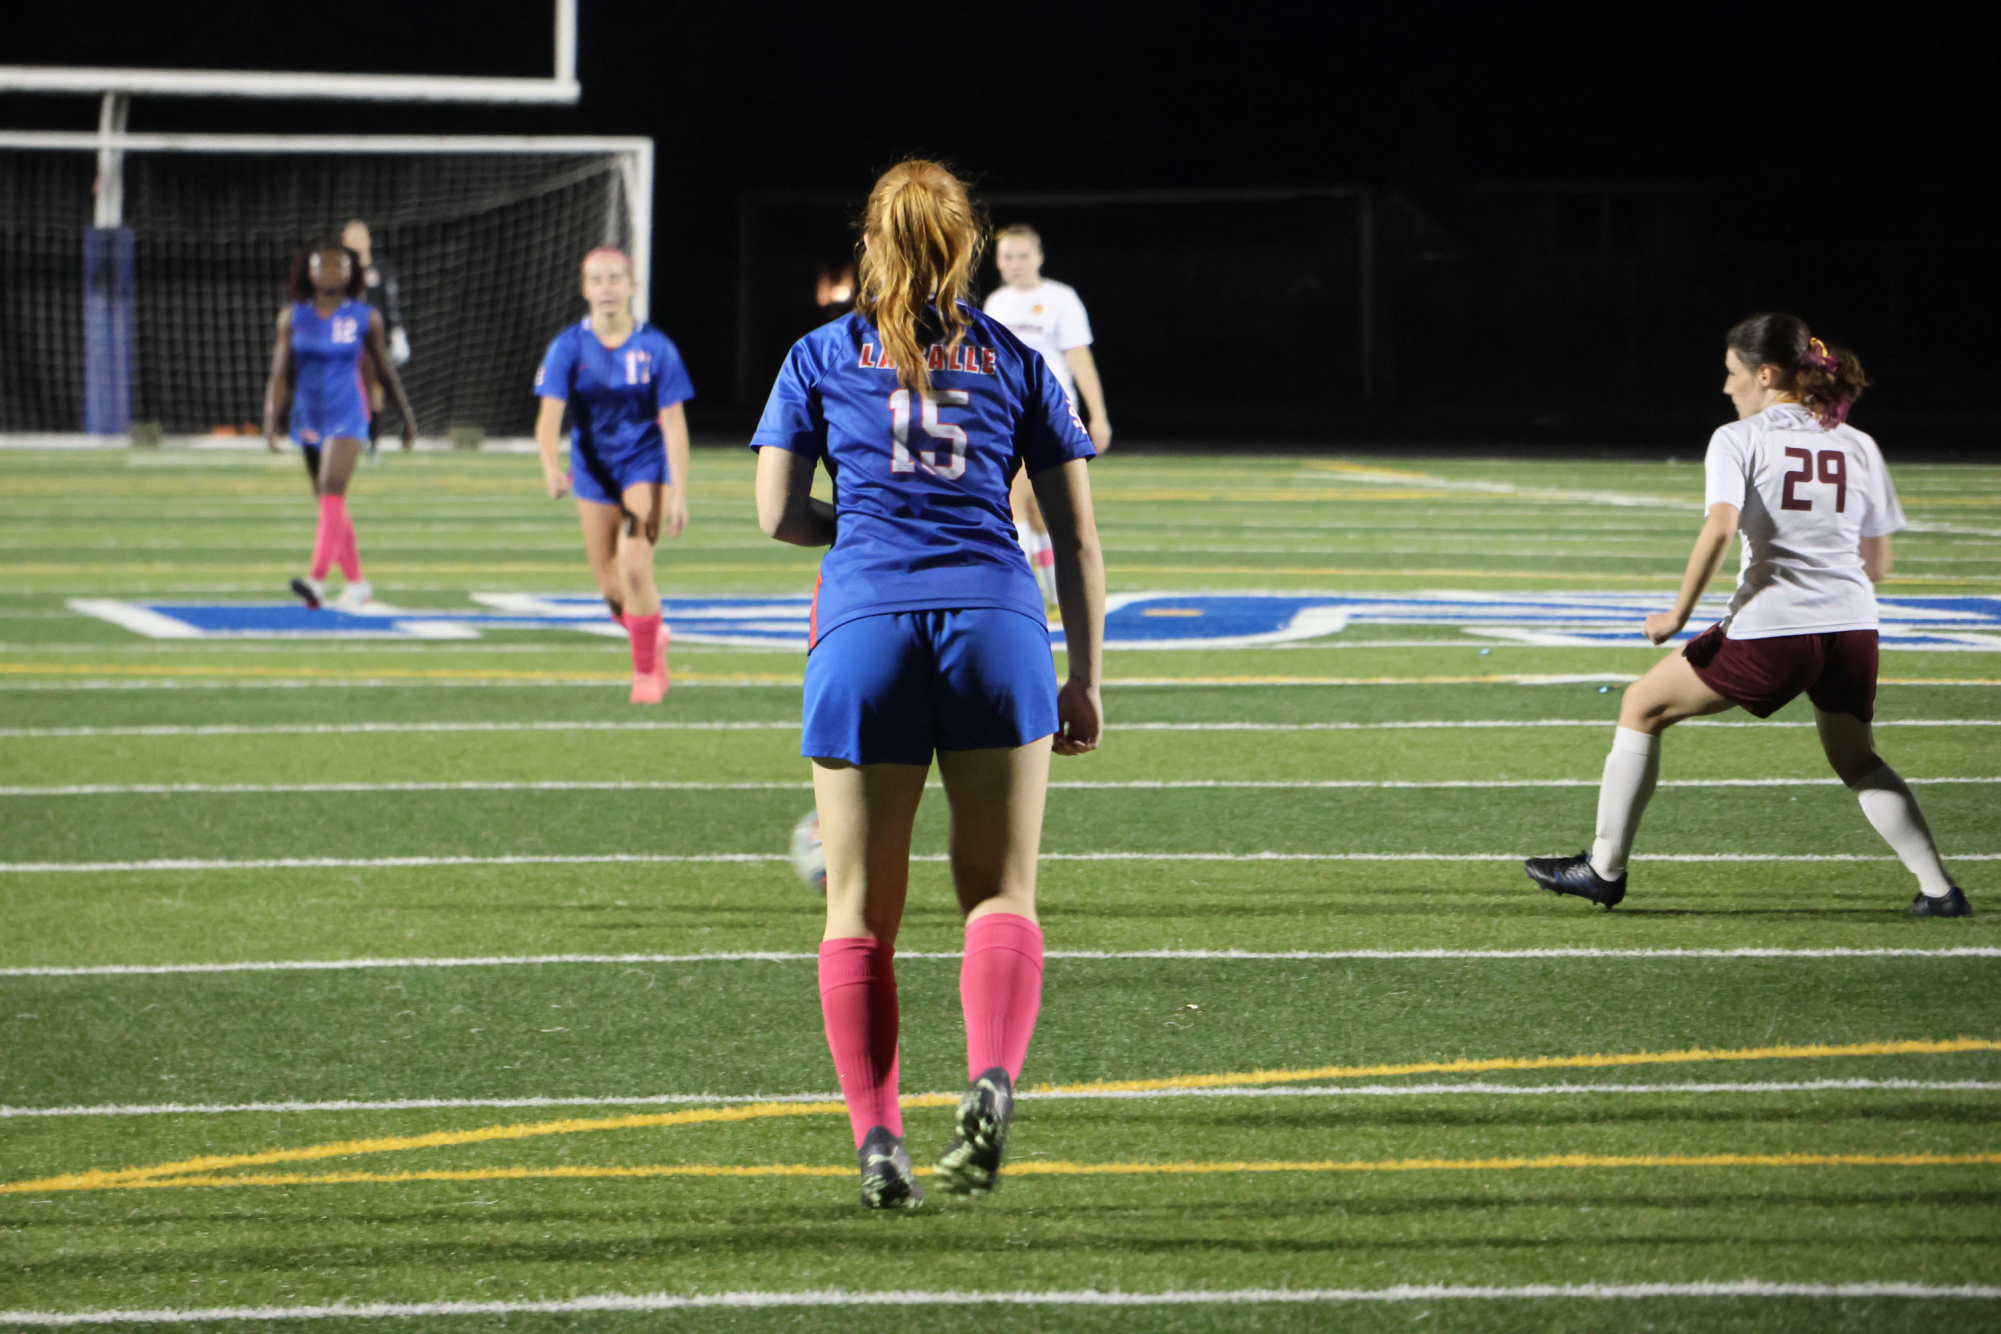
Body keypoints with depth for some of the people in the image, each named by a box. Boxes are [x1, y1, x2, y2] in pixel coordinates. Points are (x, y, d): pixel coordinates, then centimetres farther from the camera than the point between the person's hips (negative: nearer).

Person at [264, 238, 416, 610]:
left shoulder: (365, 319, -1)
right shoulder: (293, 317, 3)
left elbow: (384, 371, 9)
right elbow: (281, 373, 1)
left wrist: (407, 416, 15)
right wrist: (271, 418, -10)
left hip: (347, 416, -4)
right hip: (308, 418, 4)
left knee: (332, 493, -20)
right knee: (329, 502, 12)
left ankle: (317, 579, -31)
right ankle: (356, 582, 25)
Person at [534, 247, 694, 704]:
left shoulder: (656, 349, -10)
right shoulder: (567, 348, -8)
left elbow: (673, 425, -8)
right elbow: (549, 414, -18)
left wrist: (679, 496, -13)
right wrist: (551, 466, -38)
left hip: (646, 466, -2)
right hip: (594, 473, 2)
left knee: (634, 567, -20)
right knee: (610, 584, 6)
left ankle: (647, 670, -4)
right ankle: (652, 638, 38)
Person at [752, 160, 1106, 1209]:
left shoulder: (821, 357, 13)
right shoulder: (1015, 360, 14)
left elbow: (779, 514, 6)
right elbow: (1076, 539, 12)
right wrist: (1085, 680, 17)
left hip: (865, 624, 0)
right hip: (994, 617, 0)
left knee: (859, 915, 8)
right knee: (1001, 896, 5)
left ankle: (875, 1135, -4)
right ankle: (992, 1079, -21)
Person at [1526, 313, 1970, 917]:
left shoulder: (1737, 439, 0)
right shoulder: (1858, 446, 14)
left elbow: (1720, 528, -17)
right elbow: (1877, 564, 16)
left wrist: (1679, 614, -10)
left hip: (1769, 629, -5)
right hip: (1852, 626, 5)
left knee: (1643, 707, 15)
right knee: (1857, 762, 26)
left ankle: (1605, 868, 16)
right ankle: (1939, 888, 13)